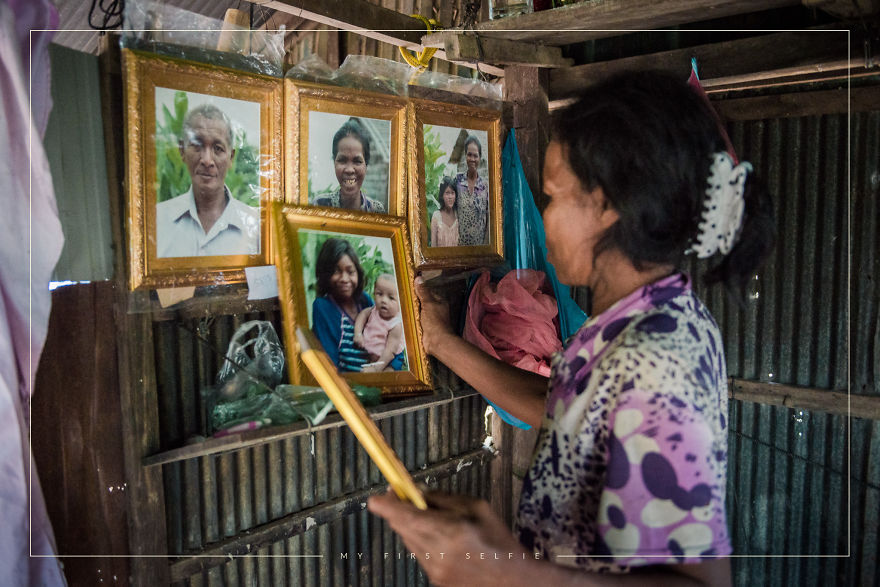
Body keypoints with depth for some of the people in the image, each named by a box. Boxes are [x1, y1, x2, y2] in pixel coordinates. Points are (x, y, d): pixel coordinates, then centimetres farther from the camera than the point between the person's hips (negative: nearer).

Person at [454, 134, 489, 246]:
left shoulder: (486, 186, -1)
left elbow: (489, 220, 1)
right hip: (458, 243, 0)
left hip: (479, 244, 0)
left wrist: (485, 244, -5)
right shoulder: (457, 181, 0)